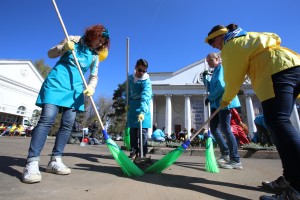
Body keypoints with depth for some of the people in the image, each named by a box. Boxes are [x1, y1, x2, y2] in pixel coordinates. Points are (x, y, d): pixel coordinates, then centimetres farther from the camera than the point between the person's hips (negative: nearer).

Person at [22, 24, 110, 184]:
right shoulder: (74, 40, 6)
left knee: (68, 124, -4)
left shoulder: (95, 56, 14)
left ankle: (55, 161, 3)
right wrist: (63, 47, -12)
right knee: (47, 119, -17)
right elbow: (51, 54, 8)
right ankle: (32, 163, -15)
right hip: (57, 82, -4)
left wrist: (91, 87, -12)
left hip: (75, 88, 4)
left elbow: (94, 76, 9)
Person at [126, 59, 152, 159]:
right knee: (133, 131, 9)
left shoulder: (146, 81, -16)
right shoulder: (130, 78, 5)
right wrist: (127, 103, 10)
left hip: (142, 108, -5)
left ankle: (143, 154, 7)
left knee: (143, 131, -4)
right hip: (132, 108, 5)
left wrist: (142, 111, -40)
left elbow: (145, 97, -29)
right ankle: (133, 151, 20)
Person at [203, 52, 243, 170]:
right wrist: (205, 77, 9)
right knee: (213, 128, 6)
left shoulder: (222, 68, -3)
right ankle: (225, 154, 19)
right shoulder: (215, 72, 23)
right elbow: (210, 88, 21)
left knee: (225, 129, -10)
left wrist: (209, 98, -12)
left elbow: (222, 86, -17)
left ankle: (236, 161, -2)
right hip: (216, 103, 9)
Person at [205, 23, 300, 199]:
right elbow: (275, 38, 40)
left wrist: (226, 99, 15)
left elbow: (233, 78, 2)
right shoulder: (249, 36, 30)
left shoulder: (231, 45, 3)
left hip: (277, 71, -10)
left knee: (277, 122, -21)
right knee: (280, 122, 5)